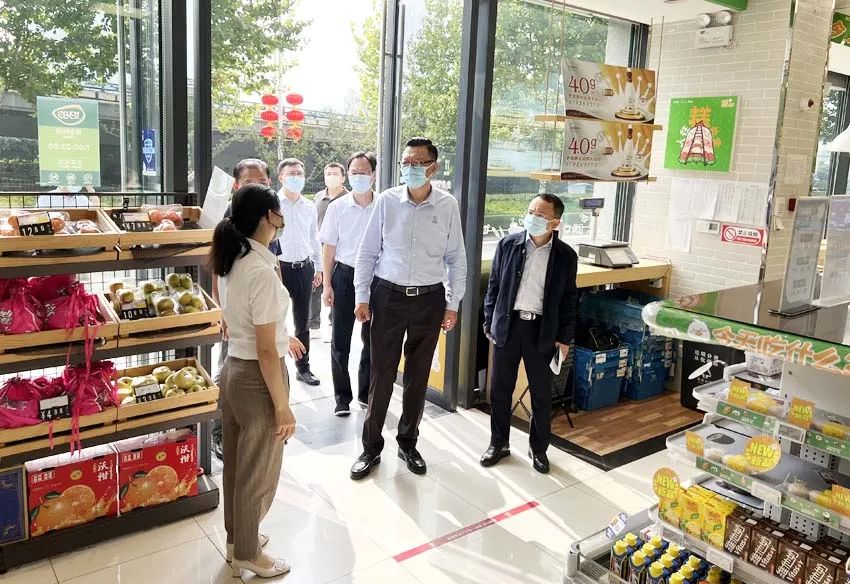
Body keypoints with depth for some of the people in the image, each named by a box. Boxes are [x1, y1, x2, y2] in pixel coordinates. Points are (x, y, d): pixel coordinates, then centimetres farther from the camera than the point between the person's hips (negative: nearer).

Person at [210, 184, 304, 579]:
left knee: (237, 464, 24)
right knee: (258, 472, 11)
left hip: (233, 370, 9)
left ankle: (237, 540, 44)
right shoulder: (262, 270, -25)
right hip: (257, 378, -9)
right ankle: (247, 554, 31)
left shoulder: (229, 262, 3)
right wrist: (283, 407, -17)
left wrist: (282, 337, 29)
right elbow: (265, 351, -23)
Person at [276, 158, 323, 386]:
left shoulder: (310, 206, 8)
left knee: (302, 322, 13)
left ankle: (303, 367, 25)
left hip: (304, 268, 4)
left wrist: (318, 268, 14)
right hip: (279, 267, -4)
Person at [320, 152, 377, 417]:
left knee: (371, 338, 11)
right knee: (340, 340, 5)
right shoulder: (338, 207, -3)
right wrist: (327, 285, -2)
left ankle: (366, 392, 28)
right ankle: (342, 397, 18)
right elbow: (330, 248, 1)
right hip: (345, 275, 0)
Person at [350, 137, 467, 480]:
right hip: (388, 296, 0)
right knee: (381, 374, 5)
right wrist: (362, 297, -2)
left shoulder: (448, 206, -3)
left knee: (418, 376, 12)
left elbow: (456, 259, 3)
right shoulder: (387, 201, -4)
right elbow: (367, 252, 1)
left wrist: (453, 304, 2)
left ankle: (408, 443, 31)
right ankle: (371, 447, 22)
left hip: (429, 299, 1)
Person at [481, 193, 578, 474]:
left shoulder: (565, 255, -4)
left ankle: (539, 448, 28)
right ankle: (498, 443, 28)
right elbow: (494, 286, 5)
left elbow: (569, 299, 2)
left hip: (542, 329, -1)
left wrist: (564, 338, 1)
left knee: (542, 393, 9)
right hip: (508, 324, 1)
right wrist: (489, 322, 3)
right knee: (500, 389, 10)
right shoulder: (508, 244, -2)